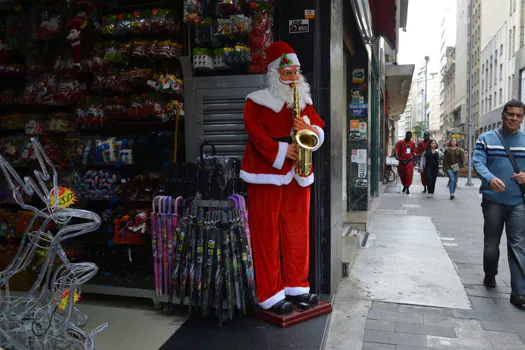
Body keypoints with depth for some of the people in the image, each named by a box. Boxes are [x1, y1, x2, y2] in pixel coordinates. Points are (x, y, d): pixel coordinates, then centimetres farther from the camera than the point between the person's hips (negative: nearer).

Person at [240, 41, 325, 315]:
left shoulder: (304, 101, 17)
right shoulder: (257, 102, -2)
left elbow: (320, 128, 13)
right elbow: (256, 134, -13)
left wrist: (310, 130, -9)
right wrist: (282, 152, -20)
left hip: (297, 174, 6)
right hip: (266, 173, -5)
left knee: (297, 232, 10)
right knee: (267, 234, -2)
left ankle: (296, 286, 24)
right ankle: (270, 295, 8)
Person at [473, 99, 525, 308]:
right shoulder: (486, 139, 4)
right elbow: (478, 162, -7)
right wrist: (490, 179, -27)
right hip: (493, 200, -1)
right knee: (491, 242, 10)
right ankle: (490, 275, 33)